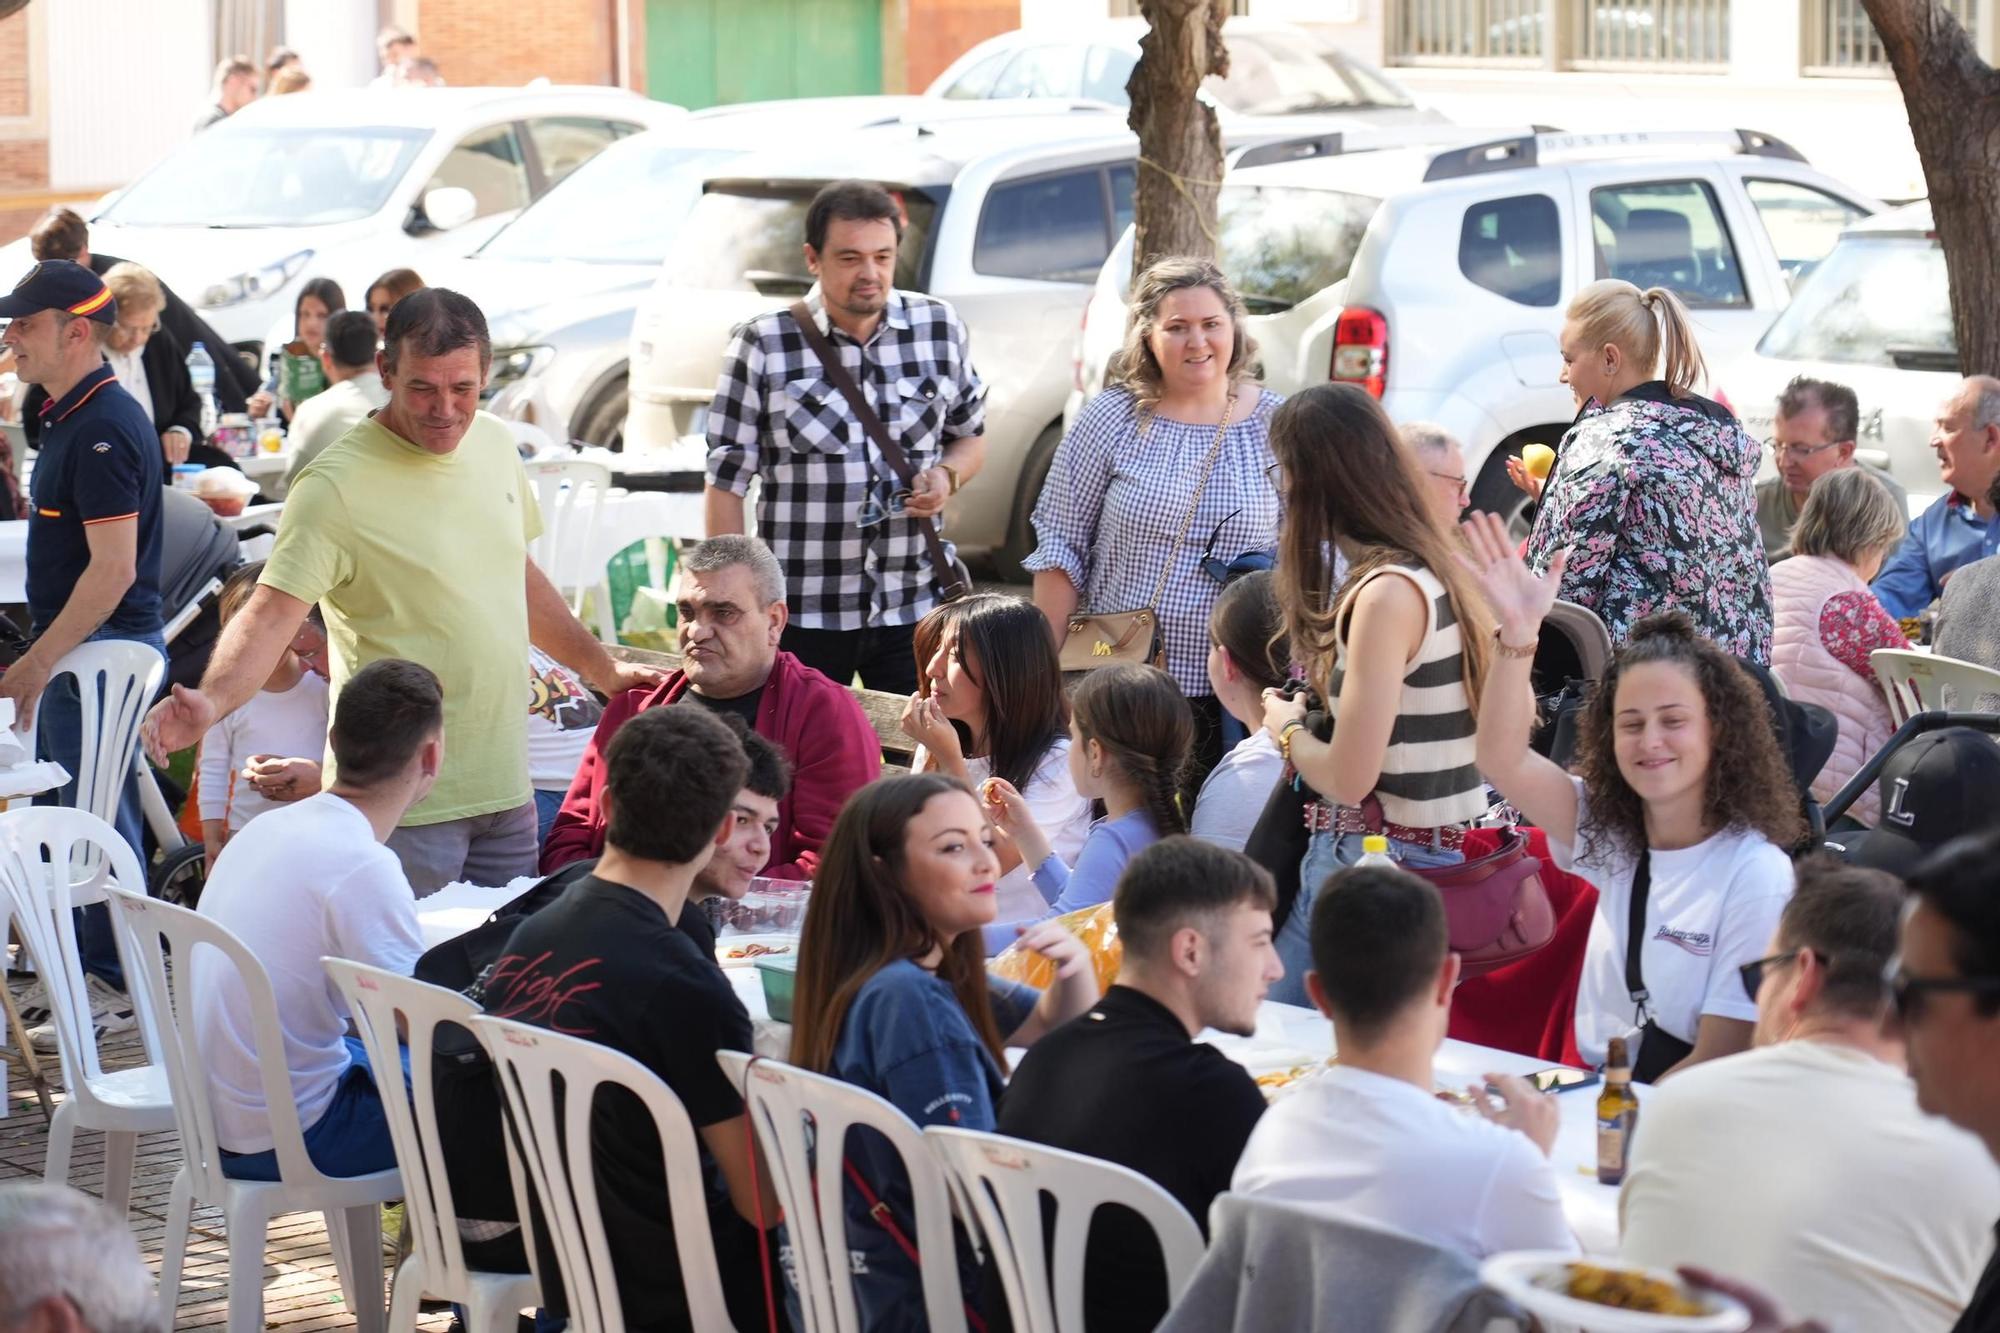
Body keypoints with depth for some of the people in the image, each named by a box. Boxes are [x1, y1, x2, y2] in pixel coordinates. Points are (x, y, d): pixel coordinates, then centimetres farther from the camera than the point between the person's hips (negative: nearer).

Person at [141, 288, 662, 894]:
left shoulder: (495, 443, 8)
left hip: (506, 791, 7)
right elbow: (271, 612, -22)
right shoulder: (337, 485, -14)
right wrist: (211, 701, -39)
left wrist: (601, 669, 25)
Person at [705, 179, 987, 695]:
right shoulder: (764, 345, -5)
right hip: (801, 619, -2)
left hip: (915, 609, 2)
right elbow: (727, 481, -2)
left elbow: (971, 436, 19)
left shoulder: (940, 329, 5)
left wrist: (947, 477, -5)